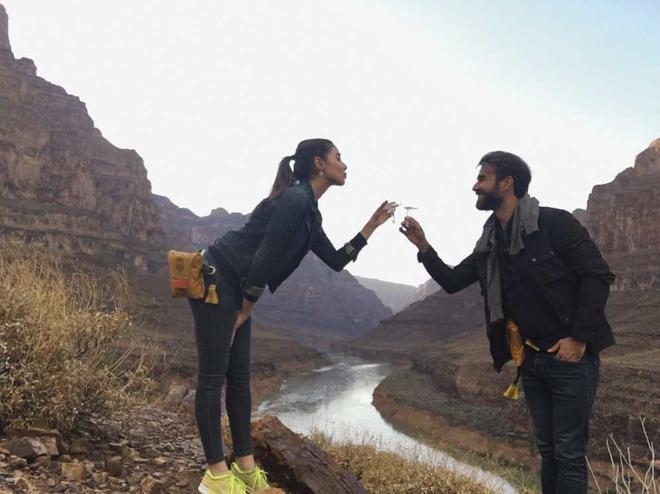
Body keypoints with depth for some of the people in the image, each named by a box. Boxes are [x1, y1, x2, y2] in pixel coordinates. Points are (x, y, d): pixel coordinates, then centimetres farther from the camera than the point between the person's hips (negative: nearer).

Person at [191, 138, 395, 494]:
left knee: (239, 375, 9)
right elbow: (264, 256, -19)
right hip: (214, 281, -10)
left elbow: (337, 261, 17)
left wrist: (372, 225, 15)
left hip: (236, 289, 10)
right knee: (213, 375, -5)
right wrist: (247, 308, -10)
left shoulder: (309, 213, 14)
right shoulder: (294, 200, -16)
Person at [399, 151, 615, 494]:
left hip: (570, 356, -6)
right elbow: (452, 281, 13)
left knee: (569, 453, 1)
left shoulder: (554, 223, -13)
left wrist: (579, 338, -18)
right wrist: (423, 246, -1)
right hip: (531, 359, 7)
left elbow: (598, 275, -14)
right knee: (547, 449, 16)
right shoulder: (490, 241, 8)